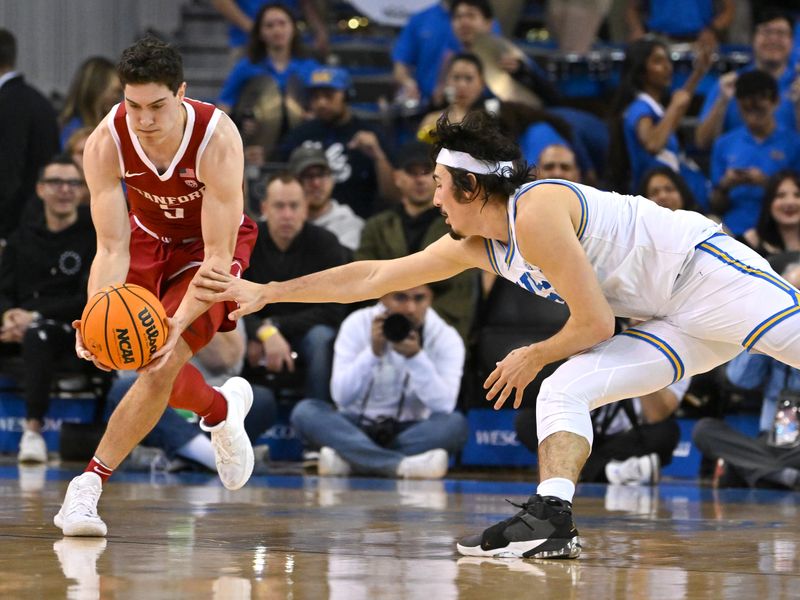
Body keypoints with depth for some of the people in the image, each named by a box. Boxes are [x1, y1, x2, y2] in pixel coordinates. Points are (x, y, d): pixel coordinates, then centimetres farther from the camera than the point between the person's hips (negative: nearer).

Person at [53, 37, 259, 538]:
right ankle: (223, 410, 36)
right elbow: (112, 247, -27)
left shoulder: (217, 140, -37)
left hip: (211, 247, -4)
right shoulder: (107, 143, -29)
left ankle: (90, 484, -14)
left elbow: (218, 255, -35)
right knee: (145, 359, 4)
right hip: (149, 238, 4)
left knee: (163, 363, -19)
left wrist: (178, 322, -49)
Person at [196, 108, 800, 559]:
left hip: (706, 270, -9)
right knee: (563, 391, -5)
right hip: (676, 324, 9)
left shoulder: (536, 214, -19)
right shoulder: (476, 247, 10)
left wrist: (532, 357, 0)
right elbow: (372, 277, 16)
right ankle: (551, 517, -20)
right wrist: (267, 292, 17)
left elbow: (595, 322, -18)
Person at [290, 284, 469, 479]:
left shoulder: (446, 338, -7)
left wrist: (416, 357, -31)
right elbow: (342, 397, -15)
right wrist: (373, 352, -27)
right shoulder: (357, 325, -7)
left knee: (456, 423, -30)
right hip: (355, 429, 1)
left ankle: (348, 458, -35)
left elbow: (444, 406, -21)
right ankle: (401, 464, -46)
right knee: (305, 410, -27)